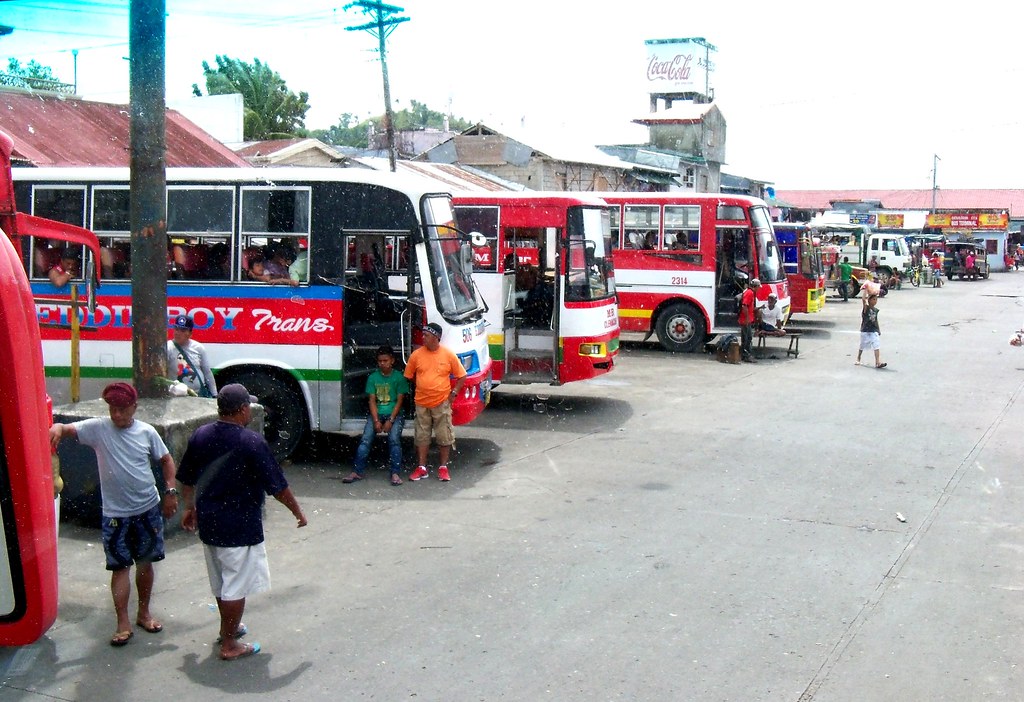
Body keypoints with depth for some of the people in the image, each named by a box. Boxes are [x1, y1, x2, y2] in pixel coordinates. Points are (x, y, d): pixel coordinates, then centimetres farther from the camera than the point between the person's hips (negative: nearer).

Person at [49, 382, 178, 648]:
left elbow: (166, 460, 8)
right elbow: (69, 429, -18)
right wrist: (58, 428, -42)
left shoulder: (147, 432, -2)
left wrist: (170, 491, -1)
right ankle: (123, 624, 8)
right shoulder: (98, 428, -7)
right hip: (115, 514, -2)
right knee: (120, 567, 1)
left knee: (145, 563, 13)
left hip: (149, 509, 2)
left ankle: (144, 613, 30)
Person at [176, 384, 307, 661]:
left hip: (208, 524, 7)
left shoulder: (200, 436, 0)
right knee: (236, 585, 4)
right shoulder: (251, 442, -19)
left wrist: (190, 508, 26)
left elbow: (186, 479, 11)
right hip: (240, 527, -7)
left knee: (220, 581, 23)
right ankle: (229, 645, 10)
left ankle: (228, 627, 40)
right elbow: (277, 485, -16)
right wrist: (297, 511, -2)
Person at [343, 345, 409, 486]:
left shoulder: (399, 378, 1)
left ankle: (396, 473, -25)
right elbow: (372, 400, 2)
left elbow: (399, 401, -2)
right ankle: (357, 471, -18)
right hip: (376, 413, 2)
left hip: (394, 414, -2)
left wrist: (390, 420, -12)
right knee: (365, 439, -16)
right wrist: (376, 421, -10)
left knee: (394, 439, -25)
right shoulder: (373, 377, 7)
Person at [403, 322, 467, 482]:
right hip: (422, 403, 2)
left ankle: (443, 467, 15)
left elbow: (461, 376, 3)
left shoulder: (449, 355, -6)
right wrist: (421, 388, 6)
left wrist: (453, 393, -4)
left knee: (444, 436, 4)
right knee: (422, 436, 7)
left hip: (442, 403, -2)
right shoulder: (416, 355, -2)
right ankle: (421, 468, 15)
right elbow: (409, 376, 10)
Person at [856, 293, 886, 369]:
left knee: (877, 346, -9)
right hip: (865, 331, -4)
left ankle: (878, 362, -13)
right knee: (862, 346, 11)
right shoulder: (866, 308, -9)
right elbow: (864, 300, -27)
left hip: (874, 331, 4)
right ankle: (858, 359, 33)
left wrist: (879, 330, 19)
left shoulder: (876, 310, 8)